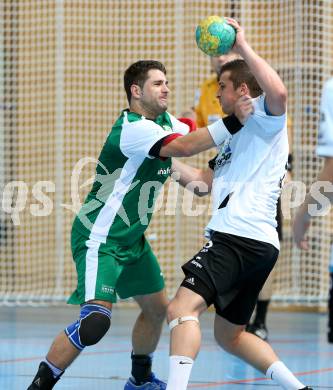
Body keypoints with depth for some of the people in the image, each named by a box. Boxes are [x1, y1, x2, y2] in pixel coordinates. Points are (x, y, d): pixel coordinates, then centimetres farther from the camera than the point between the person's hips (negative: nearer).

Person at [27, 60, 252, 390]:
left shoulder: (163, 120, 9)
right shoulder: (133, 128, -23)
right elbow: (182, 146, -36)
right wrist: (233, 123, -41)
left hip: (132, 239, 10)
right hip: (100, 239, -10)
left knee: (156, 308, 18)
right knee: (96, 319, -23)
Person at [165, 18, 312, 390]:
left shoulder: (263, 115, -1)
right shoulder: (237, 133, 28)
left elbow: (278, 92, -25)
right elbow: (206, 180, 36)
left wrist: (244, 48, -17)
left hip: (241, 236, -11)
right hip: (258, 246, 11)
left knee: (182, 308, -23)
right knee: (230, 335, 20)